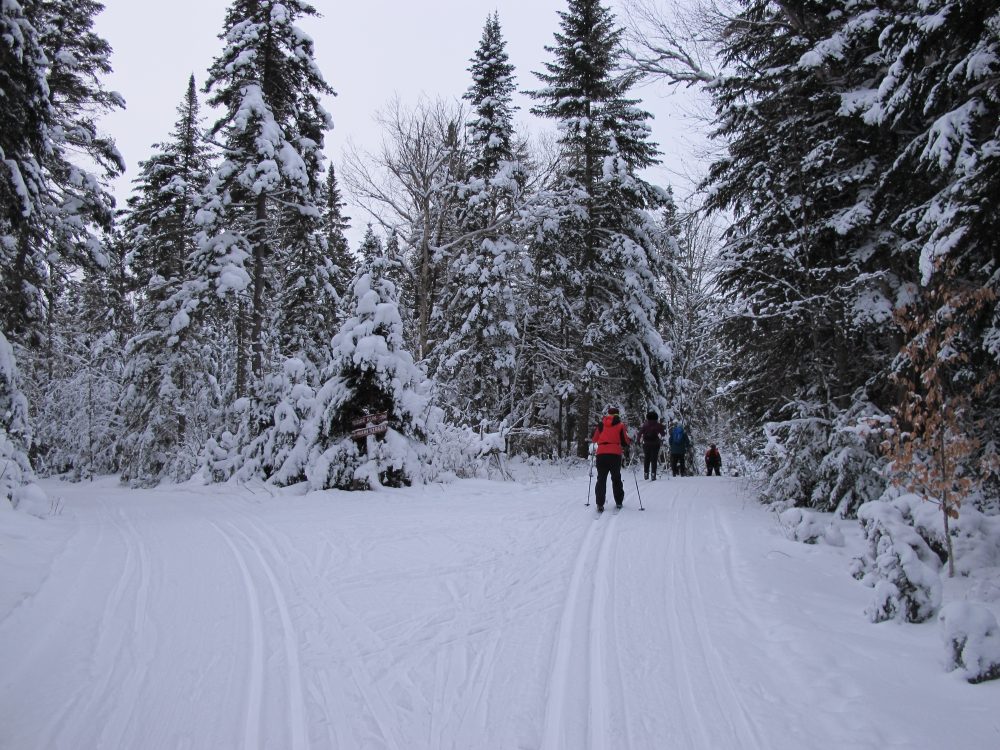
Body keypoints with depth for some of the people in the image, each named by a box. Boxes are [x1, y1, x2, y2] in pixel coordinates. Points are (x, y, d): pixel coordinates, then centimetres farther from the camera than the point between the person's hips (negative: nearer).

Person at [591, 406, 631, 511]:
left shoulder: (601, 424, 9)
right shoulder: (621, 425, 4)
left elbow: (594, 439, 13)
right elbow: (625, 442, 2)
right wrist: (630, 443, 24)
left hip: (601, 454, 1)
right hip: (615, 454, -1)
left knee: (601, 479, 4)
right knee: (616, 479, 16)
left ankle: (600, 504, -6)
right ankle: (619, 502, 21)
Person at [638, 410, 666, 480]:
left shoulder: (645, 424, 0)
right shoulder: (658, 425, -1)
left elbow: (640, 433, -4)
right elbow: (663, 433, 0)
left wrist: (639, 441, 4)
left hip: (646, 444, 1)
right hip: (655, 444, -1)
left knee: (646, 459, 10)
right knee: (654, 460, 1)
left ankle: (646, 475, 6)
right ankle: (653, 475, -6)